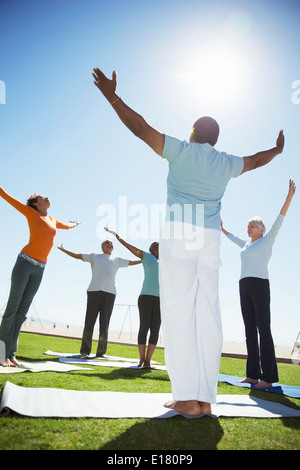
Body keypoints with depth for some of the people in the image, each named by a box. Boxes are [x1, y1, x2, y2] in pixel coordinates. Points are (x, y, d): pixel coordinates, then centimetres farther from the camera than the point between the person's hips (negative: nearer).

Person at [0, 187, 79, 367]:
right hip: (25, 262, -5)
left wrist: (74, 225, 61)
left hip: (39, 268, 5)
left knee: (23, 309, 3)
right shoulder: (31, 213, 5)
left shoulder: (52, 220, 19)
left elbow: (66, 226, 42)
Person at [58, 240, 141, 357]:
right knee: (90, 321, -4)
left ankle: (101, 352, 4)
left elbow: (132, 262, 32)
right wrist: (63, 250, 25)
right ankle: (85, 351, 4)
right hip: (94, 291, -1)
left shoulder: (117, 260, 25)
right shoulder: (94, 256, 21)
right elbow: (77, 255, 24)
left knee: (105, 322, -3)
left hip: (109, 292, 1)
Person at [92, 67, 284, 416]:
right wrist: (277, 150, 56)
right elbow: (255, 160, 36)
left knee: (179, 313, -6)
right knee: (207, 317, 2)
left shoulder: (181, 151, 5)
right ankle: (205, 398, 5)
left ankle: (187, 398, -7)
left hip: (178, 234, -4)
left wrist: (112, 96, 9)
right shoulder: (226, 163, 17)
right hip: (210, 241, 4)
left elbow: (140, 128, 2)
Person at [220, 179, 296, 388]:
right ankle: (253, 375, 8)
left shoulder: (267, 240, 8)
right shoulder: (248, 245, 27)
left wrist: (290, 195, -11)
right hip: (245, 287, 8)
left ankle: (268, 377, -7)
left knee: (264, 330, -10)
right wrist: (222, 229, 60)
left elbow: (280, 219, -3)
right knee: (250, 331, 5)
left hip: (260, 285, -8)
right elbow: (234, 238, 46)